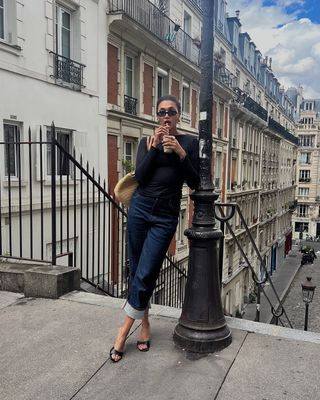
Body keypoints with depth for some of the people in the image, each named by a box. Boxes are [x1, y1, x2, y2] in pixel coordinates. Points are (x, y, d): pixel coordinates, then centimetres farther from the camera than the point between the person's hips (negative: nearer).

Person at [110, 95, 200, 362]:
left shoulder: (189, 142, 5)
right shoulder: (147, 142, 9)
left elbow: (194, 183, -2)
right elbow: (140, 177, -5)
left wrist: (181, 154, -14)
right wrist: (153, 148, -11)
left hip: (165, 216, -3)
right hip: (140, 209, 3)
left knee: (145, 274, -6)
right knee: (136, 271, 7)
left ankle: (125, 329, 10)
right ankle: (144, 323, 26)